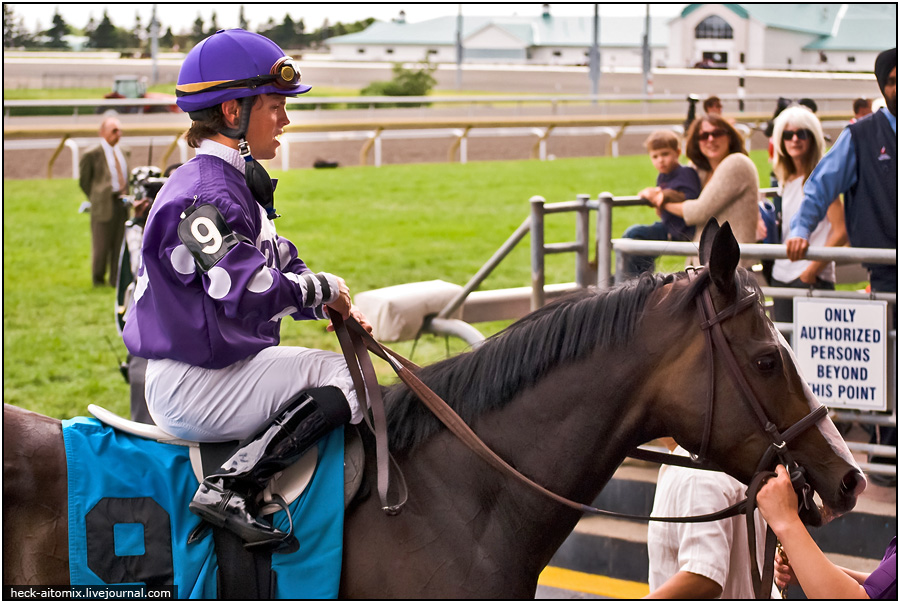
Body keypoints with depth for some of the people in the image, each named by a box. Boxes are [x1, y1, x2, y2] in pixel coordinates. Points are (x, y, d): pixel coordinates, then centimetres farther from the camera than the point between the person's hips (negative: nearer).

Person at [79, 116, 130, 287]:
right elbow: (84, 181, 1)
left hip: (122, 203, 5)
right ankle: (98, 279, 15)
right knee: (101, 245, -1)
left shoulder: (123, 153, 13)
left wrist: (126, 195, 12)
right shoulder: (91, 154, -6)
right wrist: (97, 199, 2)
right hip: (103, 205, -5)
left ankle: (115, 279, 15)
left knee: (119, 244, 6)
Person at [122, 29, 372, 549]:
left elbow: (283, 263, 18)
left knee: (351, 368, 16)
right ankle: (230, 490, -19)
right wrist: (323, 288, -14)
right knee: (346, 377, -15)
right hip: (192, 385, -11)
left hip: (224, 365, 11)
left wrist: (333, 305, 1)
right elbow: (247, 289, -29)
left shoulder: (238, 183, 15)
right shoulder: (204, 194, -19)